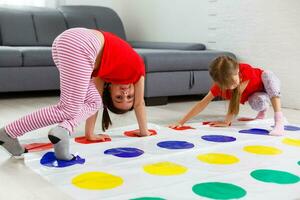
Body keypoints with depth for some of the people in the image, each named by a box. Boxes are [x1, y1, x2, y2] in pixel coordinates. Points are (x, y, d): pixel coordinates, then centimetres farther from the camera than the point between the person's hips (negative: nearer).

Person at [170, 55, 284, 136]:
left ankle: (279, 120, -44)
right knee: (258, 103, -34)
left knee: (268, 75, -38)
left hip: (266, 86, -3)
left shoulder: (247, 71, -40)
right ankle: (263, 110, 6)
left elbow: (237, 97, -40)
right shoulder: (222, 82, -27)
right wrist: (181, 122, -35)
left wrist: (227, 122, -39)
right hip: (255, 95, 3)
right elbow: (203, 103, -29)